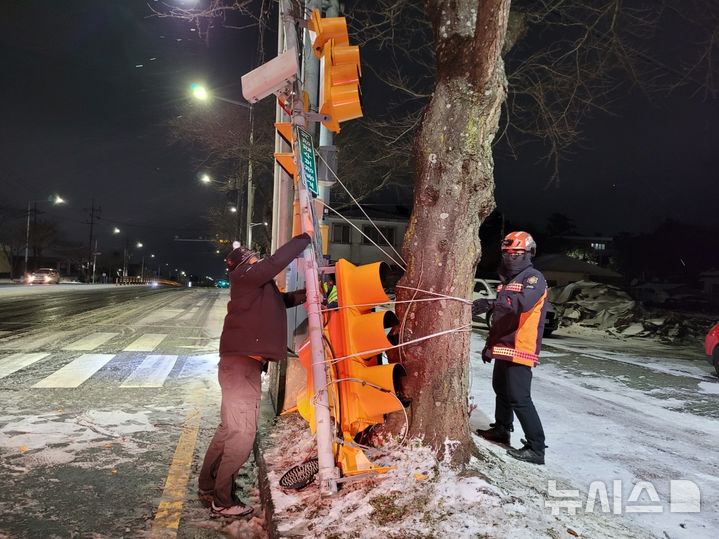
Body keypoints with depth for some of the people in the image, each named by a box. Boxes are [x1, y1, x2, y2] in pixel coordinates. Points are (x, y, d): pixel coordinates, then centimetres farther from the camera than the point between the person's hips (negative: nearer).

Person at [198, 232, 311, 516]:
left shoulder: (257, 286, 16)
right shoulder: (245, 277, -11)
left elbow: (280, 300, 26)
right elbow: (276, 262, -23)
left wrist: (305, 294, 11)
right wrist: (304, 238, -15)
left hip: (241, 364, 10)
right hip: (241, 365, -10)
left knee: (230, 427, 18)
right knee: (242, 432, -5)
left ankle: (208, 483, 31)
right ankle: (223, 500, 7)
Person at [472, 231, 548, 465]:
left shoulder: (534, 278, -9)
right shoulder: (507, 280, 20)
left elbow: (523, 302, -31)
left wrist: (491, 303, -40)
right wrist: (490, 344, 25)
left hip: (520, 349, -9)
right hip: (504, 348, 9)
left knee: (519, 398, -10)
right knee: (501, 390, 19)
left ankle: (536, 448, -3)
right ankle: (501, 430, 35)